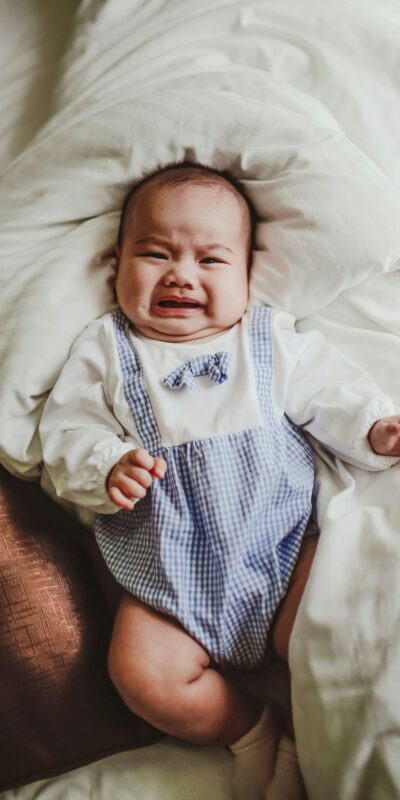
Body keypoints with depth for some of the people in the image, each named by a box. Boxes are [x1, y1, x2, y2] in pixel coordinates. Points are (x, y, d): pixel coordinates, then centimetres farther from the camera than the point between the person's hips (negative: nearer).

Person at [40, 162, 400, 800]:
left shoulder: (271, 337, 8)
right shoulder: (106, 349, 5)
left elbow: (331, 393, 8)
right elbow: (67, 430, 0)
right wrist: (108, 468, -19)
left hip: (282, 546, 1)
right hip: (170, 575, 0)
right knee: (143, 673, -17)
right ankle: (253, 732, 7)